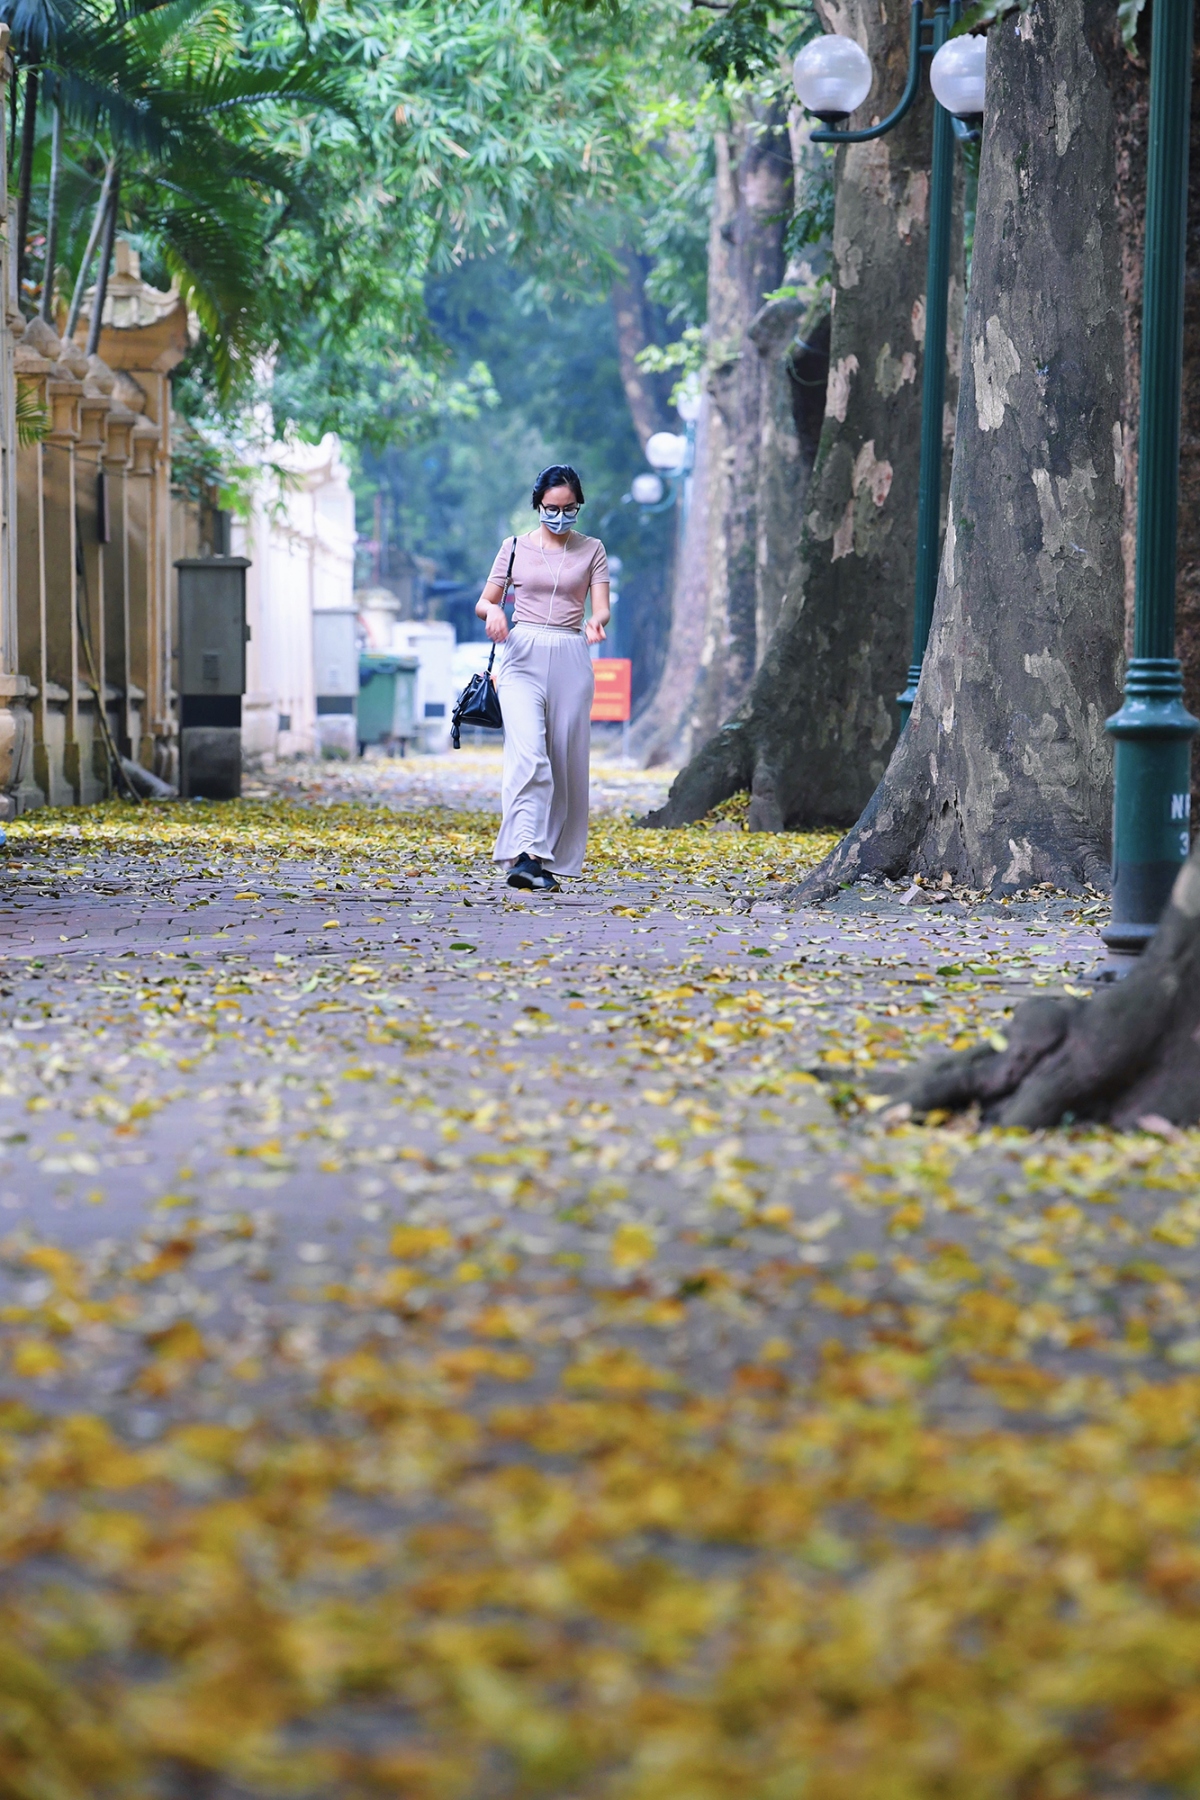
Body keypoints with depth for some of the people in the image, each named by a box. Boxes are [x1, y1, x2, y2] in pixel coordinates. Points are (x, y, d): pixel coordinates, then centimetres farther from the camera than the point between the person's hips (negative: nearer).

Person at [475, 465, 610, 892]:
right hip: (523, 655, -2)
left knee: (566, 762, 1)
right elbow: (483, 602, 12)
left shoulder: (591, 550, 9)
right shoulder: (515, 547, 9)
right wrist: (493, 611, -12)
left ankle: (550, 861, 10)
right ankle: (525, 855, -29)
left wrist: (597, 622, -24)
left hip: (570, 660, 2)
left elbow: (601, 607, 1)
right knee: (527, 755, -19)